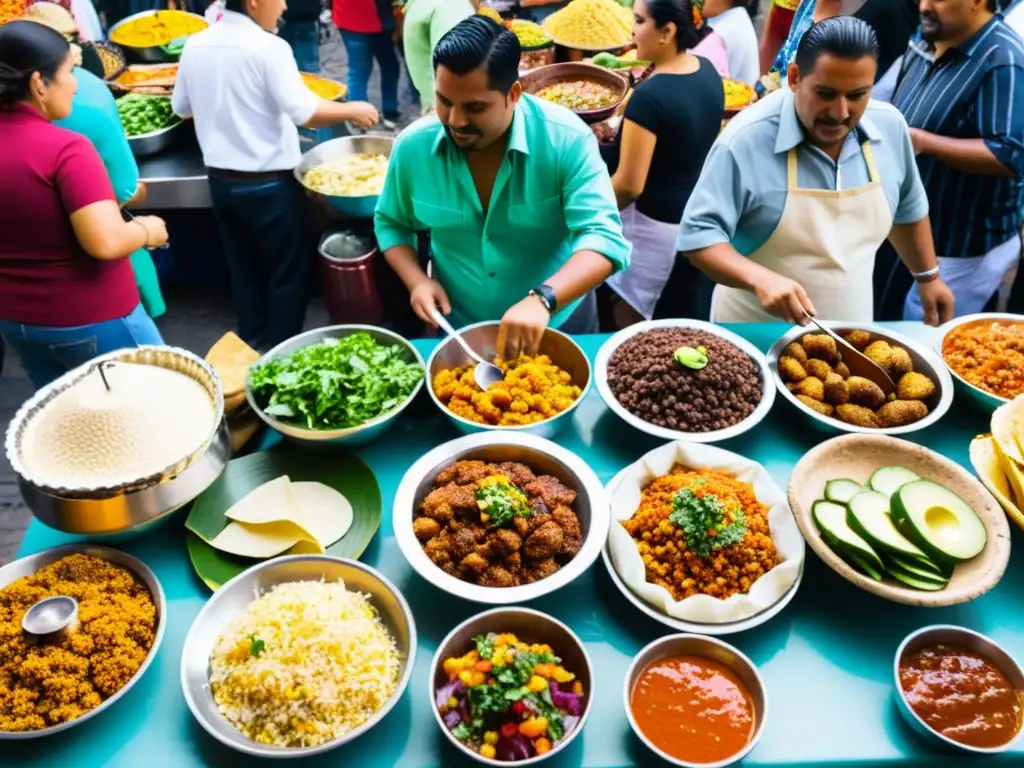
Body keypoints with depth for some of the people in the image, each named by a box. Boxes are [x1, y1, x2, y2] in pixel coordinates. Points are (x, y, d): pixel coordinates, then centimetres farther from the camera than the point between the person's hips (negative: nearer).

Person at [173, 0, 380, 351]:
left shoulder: (195, 45, 3)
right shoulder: (268, 47, -17)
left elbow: (182, 107, 14)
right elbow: (304, 112, -22)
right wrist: (351, 110, -7)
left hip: (221, 180, 7)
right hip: (268, 184, -7)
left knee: (243, 269, 19)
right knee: (287, 272, 8)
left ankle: (253, 346, 31)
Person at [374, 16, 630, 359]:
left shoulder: (567, 139, -23)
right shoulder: (412, 146, -13)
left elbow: (604, 238, -32)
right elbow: (391, 223, 3)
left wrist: (542, 300, -49)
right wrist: (417, 281, -16)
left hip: (558, 324, -1)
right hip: (457, 328, 2)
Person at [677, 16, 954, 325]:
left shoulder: (889, 126, -5)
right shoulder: (745, 139, -22)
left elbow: (907, 208, 12)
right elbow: (698, 233, -24)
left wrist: (928, 277, 18)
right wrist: (761, 279, -37)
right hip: (757, 333, -4)